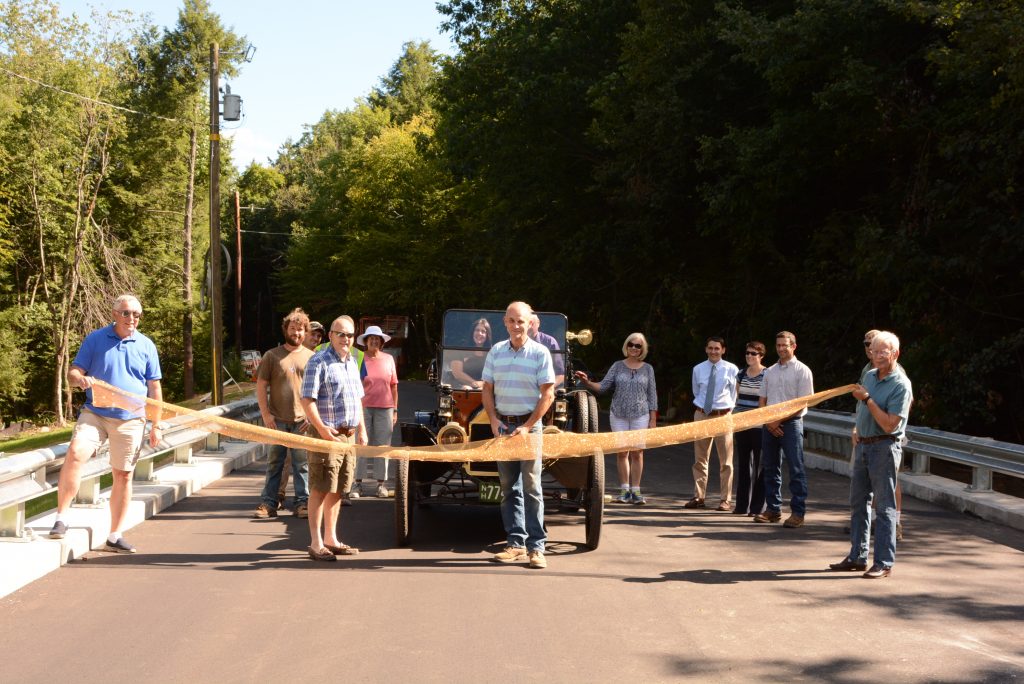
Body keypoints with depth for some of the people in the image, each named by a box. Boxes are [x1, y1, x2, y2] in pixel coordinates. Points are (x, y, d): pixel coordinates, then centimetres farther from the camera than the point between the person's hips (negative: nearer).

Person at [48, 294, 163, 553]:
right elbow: (73, 373, 3)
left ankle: (115, 536, 16)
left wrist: (156, 426, 7)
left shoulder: (146, 346, 7)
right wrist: (80, 379, -22)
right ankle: (61, 519, -14)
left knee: (123, 475, 5)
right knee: (75, 454, -24)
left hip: (130, 419, 1)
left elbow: (154, 388, 10)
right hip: (95, 413, -1)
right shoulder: (95, 339, 3)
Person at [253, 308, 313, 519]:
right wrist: (266, 414, -6)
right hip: (277, 420, -1)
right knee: (274, 462, 5)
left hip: (303, 421, 1)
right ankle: (268, 503, 10)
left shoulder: (311, 357, 7)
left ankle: (302, 503, 11)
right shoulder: (272, 356, 3)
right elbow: (261, 386, 2)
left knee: (302, 463, 5)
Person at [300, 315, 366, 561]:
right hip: (327, 435, -8)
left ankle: (331, 539, 22)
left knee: (337, 489, 13)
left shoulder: (352, 362, 15)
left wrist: (361, 428, 17)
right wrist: (322, 429, -24)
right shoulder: (318, 362, -10)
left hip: (348, 434, 8)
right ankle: (316, 544, -1)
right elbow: (307, 400, -16)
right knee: (320, 489, -5)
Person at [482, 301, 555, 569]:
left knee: (531, 487, -5)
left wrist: (527, 427, -13)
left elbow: (548, 394, -7)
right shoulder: (496, 351, 7)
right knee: (508, 487, 7)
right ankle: (516, 543, 14)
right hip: (502, 425, 4)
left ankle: (536, 547, -3)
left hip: (529, 425, -4)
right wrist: (494, 420, -4)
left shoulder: (540, 353, -5)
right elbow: (487, 390, 11)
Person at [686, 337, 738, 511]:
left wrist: (728, 409, 3)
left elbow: (735, 394, 4)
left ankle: (725, 499, 7)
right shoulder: (698, 369, 4)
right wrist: (702, 406, 13)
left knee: (725, 462, 1)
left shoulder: (731, 369, -4)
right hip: (701, 414, 3)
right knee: (700, 459, 9)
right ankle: (698, 497, 16)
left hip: (723, 416, -3)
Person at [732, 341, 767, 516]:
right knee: (743, 464, 9)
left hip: (759, 425, -5)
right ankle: (742, 505, 16)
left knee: (759, 466, -1)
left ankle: (757, 506, 5)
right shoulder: (741, 373, 10)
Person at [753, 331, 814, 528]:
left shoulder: (802, 371, -2)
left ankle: (798, 512, -4)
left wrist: (779, 420, -13)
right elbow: (762, 400, 15)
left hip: (790, 423, -6)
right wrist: (768, 421, -3)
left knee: (796, 469, -6)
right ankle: (773, 509, 17)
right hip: (769, 424, 6)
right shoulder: (770, 371, 14)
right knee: (770, 468, 9)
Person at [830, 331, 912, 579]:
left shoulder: (900, 385, -14)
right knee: (858, 502, 13)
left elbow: (890, 425, -21)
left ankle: (884, 563, 1)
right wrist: (857, 431, 10)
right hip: (863, 445, 8)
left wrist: (867, 399, -20)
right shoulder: (869, 376, 11)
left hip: (884, 448, -8)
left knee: (885, 507, -4)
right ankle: (858, 556, 22)